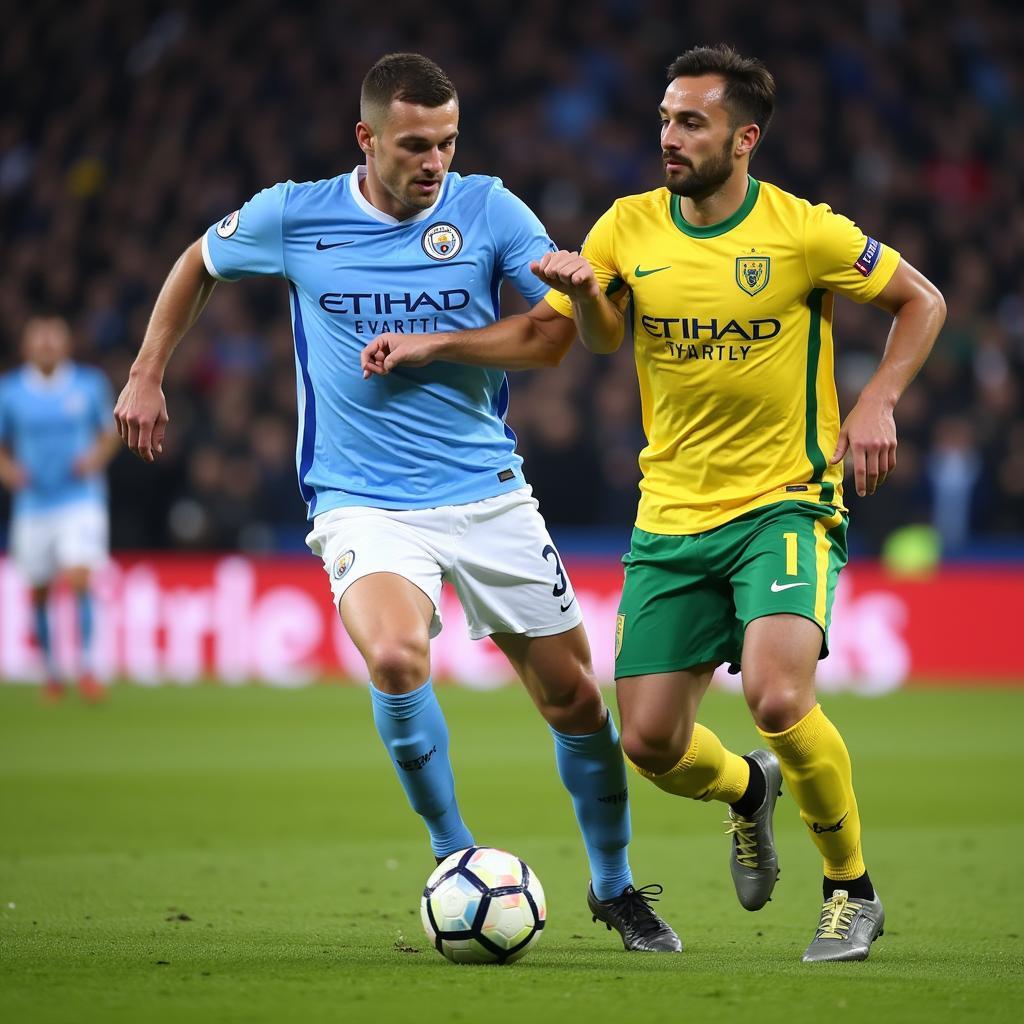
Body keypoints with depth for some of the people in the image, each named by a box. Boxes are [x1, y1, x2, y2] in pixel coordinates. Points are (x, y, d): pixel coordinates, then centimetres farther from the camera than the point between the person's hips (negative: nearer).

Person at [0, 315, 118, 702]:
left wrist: (96, 457, -8)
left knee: (78, 579, -19)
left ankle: (86, 667, -12)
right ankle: (50, 671, 25)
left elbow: (110, 434, 12)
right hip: (33, 505, 1)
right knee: (39, 591, 7)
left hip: (81, 499, -1)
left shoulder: (90, 384, 0)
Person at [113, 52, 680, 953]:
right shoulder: (292, 218, -3)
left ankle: (615, 887, 30)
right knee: (395, 658, -31)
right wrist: (147, 376, 16)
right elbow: (199, 263, 18)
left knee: (575, 699, 5)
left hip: (490, 496, 2)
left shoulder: (486, 209, -3)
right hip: (363, 504, -2)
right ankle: (456, 859, -10)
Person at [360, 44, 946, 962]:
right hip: (671, 516, 4)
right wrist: (428, 346, -4)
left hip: (785, 503, -4)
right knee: (650, 741, 0)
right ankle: (746, 790, 37)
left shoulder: (802, 232, -9)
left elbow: (922, 303, 2)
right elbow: (545, 336, 10)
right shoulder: (631, 227, 1)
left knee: (778, 698, -26)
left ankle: (853, 890, -2)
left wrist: (878, 403, -11)